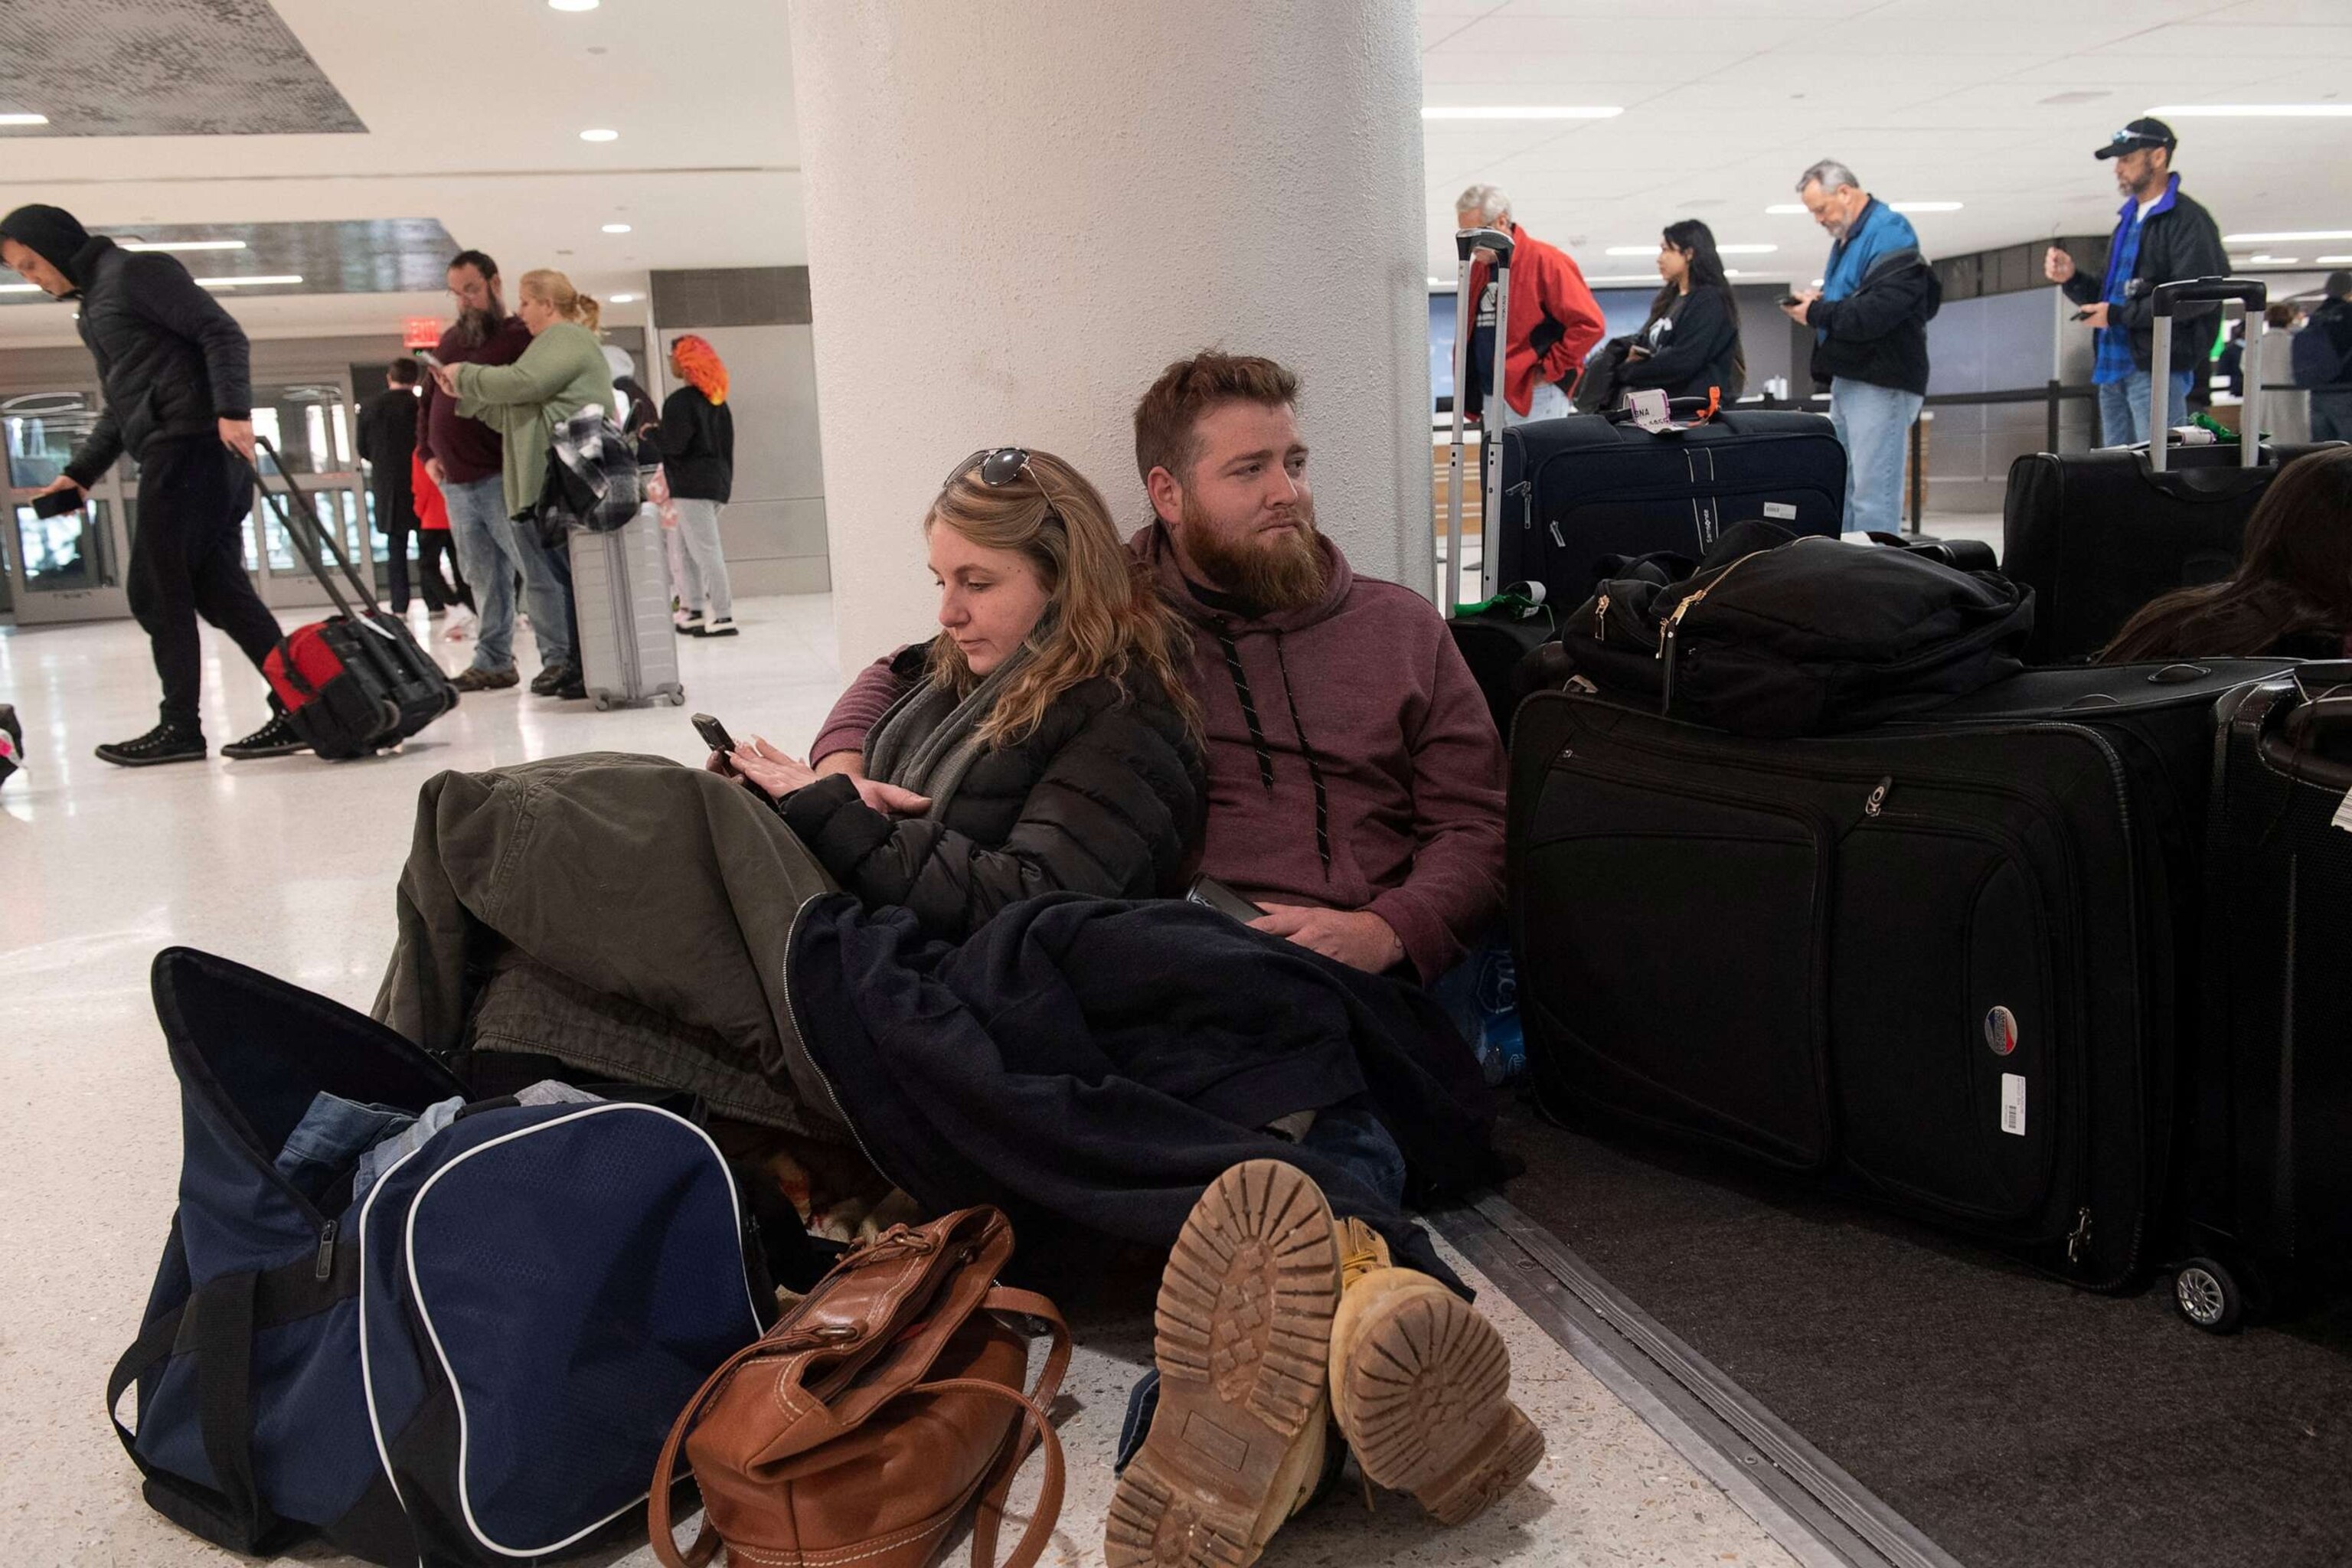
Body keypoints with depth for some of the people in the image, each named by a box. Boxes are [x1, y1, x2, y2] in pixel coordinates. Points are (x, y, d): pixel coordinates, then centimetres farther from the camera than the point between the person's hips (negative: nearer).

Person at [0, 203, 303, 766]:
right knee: (217, 589, 3)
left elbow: (223, 333, -11)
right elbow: (121, 404, 30)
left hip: (191, 445, -9)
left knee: (155, 590, -4)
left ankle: (180, 725, 2)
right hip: (181, 454, 9)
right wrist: (78, 473, 22)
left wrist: (232, 411, -24)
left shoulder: (135, 270, -1)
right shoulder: (94, 303, 27)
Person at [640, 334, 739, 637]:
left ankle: (723, 616, -10)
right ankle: (696, 610, 14)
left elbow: (674, 445, -17)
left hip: (692, 486, -9)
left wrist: (651, 433, 2)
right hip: (716, 481, 9)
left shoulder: (680, 401, -13)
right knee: (690, 550, 14)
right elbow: (726, 443, 17)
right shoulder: (716, 401, 14)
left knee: (705, 550, -9)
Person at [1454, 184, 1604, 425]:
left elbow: (1590, 323, -14)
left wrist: (1548, 370, -13)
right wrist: (1470, 391, 12)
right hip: (1492, 400, 7)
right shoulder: (1478, 268, 14)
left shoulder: (1544, 260, -8)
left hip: (1537, 399, -7)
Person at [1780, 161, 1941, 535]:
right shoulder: (1846, 238, 18)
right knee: (1841, 489, 13)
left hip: (1880, 382, -10)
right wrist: (1819, 300, 3)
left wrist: (1816, 314, -15)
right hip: (1848, 378, 10)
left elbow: (1879, 310, -24)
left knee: (1873, 496, -9)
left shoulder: (1889, 231, -11)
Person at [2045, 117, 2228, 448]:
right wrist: (2072, 279, 8)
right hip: (2113, 368, 9)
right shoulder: (2128, 220, 22)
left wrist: (2119, 315, -16)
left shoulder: (2187, 219, -6)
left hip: (2157, 367, -9)